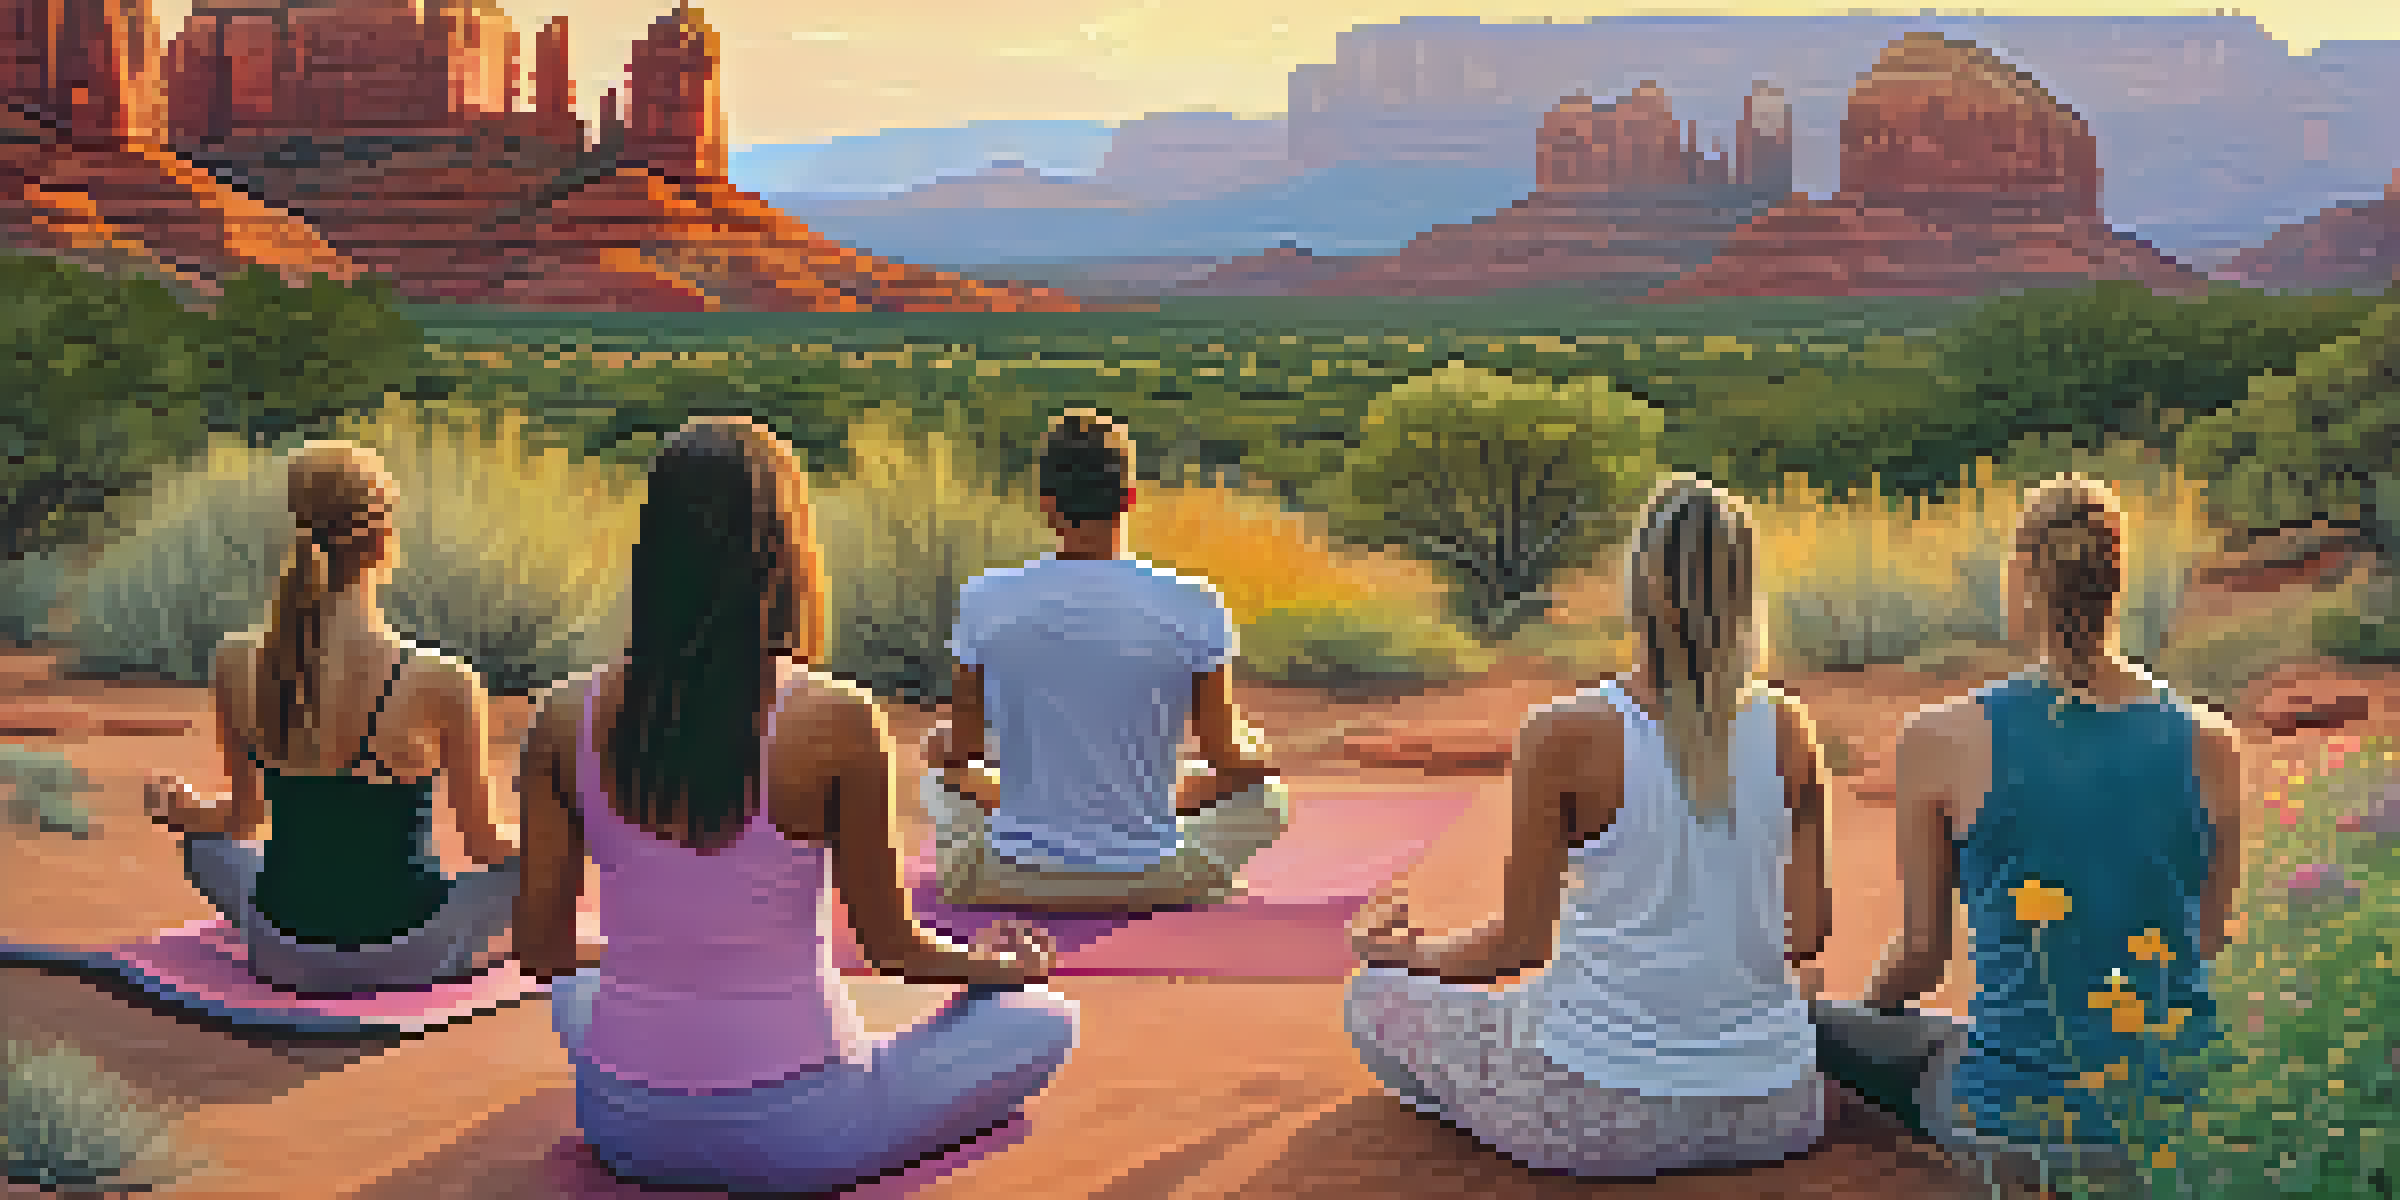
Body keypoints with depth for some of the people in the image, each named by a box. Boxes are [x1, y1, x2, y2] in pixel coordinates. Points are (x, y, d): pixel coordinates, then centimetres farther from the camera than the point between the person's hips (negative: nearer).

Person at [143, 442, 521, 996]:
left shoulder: (236, 664, -12)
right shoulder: (443, 683, -23)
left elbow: (242, 820, 3)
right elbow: (483, 843, -11)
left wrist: (178, 808, 25)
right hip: (405, 958, -4)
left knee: (205, 835, 33)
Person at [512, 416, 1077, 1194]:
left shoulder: (567, 716, -9)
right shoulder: (839, 724, -19)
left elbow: (540, 947, -1)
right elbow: (889, 942, -8)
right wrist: (997, 963, 14)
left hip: (628, 1127, 3)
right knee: (1045, 1017, 17)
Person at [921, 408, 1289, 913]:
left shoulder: (984, 601, -9)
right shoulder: (1195, 610, -12)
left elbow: (960, 748, 1)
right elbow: (1228, 757, -4)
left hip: (1015, 884, 1)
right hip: (1150, 882, -1)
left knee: (942, 761, 32)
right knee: (1265, 794, 27)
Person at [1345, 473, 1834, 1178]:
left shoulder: (1566, 735, -15)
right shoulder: (1789, 731, -5)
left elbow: (1520, 941, -7)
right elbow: (1810, 933, 5)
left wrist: (1403, 950, 13)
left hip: (1603, 1120, -4)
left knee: (1376, 997, 18)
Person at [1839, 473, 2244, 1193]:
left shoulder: (1943, 740, -11)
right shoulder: (2209, 743, -4)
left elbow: (1923, 949, -1)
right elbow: (2209, 937, 10)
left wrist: (1873, 1002, 22)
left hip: (2015, 1123, -3)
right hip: (2180, 1118, 4)